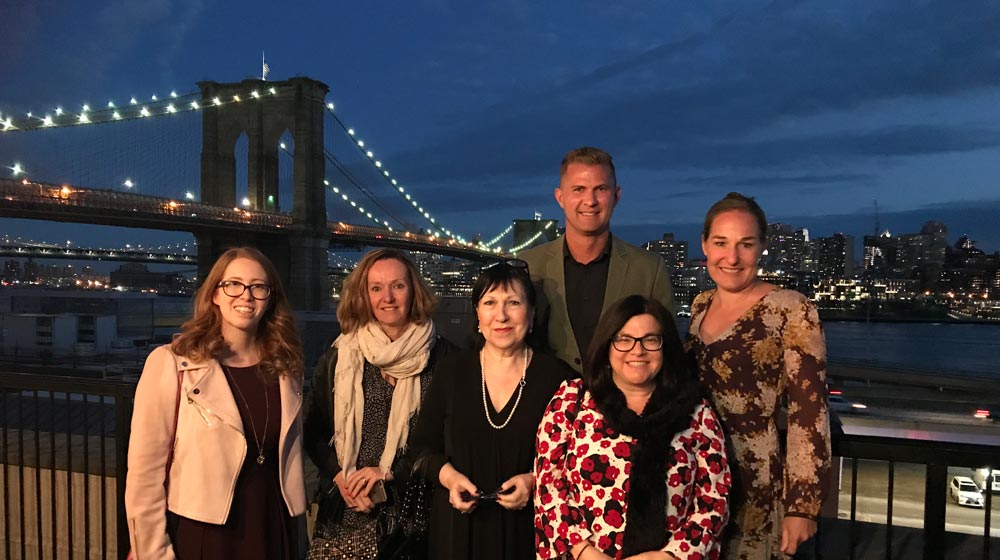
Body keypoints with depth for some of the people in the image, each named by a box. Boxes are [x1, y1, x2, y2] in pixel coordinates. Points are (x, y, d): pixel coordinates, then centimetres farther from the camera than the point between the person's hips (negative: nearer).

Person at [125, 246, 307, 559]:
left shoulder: (285, 367, 1)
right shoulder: (170, 364, -12)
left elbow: (290, 459, 8)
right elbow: (145, 473, -11)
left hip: (273, 533, 4)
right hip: (197, 534, -3)